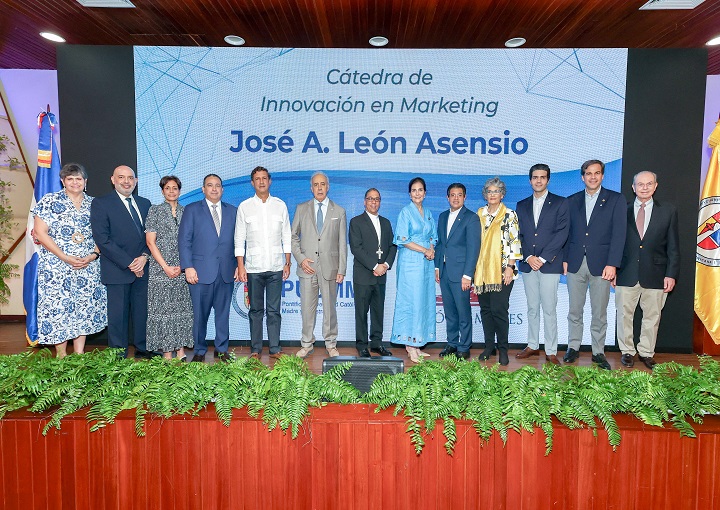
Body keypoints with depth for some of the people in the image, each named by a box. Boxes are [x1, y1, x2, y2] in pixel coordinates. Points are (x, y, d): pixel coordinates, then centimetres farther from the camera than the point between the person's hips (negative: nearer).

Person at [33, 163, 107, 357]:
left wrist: (93, 255, -9)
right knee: (58, 309, -1)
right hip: (56, 267, -2)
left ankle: (80, 356, 12)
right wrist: (65, 257, -14)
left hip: (88, 267, 3)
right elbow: (39, 232, -6)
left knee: (84, 309, 3)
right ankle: (61, 356, 12)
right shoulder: (50, 201, 1)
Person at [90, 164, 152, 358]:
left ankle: (143, 349, 22)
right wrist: (129, 263, -14)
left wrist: (144, 257, -8)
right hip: (118, 269, -4)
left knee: (143, 311, 9)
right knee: (118, 314, 3)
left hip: (143, 268, 4)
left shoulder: (145, 203, 14)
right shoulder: (100, 203, -2)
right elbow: (102, 240, -10)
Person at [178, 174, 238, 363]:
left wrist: (239, 264, 4)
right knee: (200, 314, 4)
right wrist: (188, 267, -10)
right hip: (201, 271, -2)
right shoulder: (192, 210, 5)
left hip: (226, 272, 2)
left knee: (223, 313, 9)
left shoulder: (232, 211, 13)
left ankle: (222, 349, 22)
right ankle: (199, 351, 19)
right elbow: (184, 240, -1)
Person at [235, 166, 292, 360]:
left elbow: (286, 237, 10)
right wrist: (240, 266, -4)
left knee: (274, 310, 4)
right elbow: (239, 240, 4)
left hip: (276, 266, 1)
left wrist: (287, 263, 5)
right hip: (254, 267, 0)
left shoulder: (280, 205, 8)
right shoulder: (245, 207, 5)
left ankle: (275, 348, 11)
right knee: (256, 310, 6)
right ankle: (255, 349, 15)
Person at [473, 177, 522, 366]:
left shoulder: (509, 215, 0)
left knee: (499, 310, -7)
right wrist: (473, 269, 11)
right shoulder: (479, 214, 13)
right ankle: (489, 346, 19)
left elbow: (514, 242, -4)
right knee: (485, 309, 8)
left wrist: (510, 267, -11)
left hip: (501, 271, -4)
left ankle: (503, 349, 7)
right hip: (482, 270, 4)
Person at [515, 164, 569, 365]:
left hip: (549, 264, -3)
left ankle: (551, 352, 6)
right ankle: (533, 346, 22)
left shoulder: (560, 203, 3)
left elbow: (561, 234, -6)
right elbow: (518, 235, 8)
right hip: (527, 264, 4)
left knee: (549, 309, -2)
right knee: (532, 308, 12)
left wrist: (542, 258, -13)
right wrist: (528, 257, -7)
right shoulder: (522, 205, 13)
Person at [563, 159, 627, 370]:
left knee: (599, 312, 5)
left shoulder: (616, 200, 3)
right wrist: (564, 258, 3)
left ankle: (598, 352, 17)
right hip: (575, 263, 2)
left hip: (601, 264, -2)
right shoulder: (572, 201, 11)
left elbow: (618, 234, -4)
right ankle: (573, 348, 20)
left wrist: (612, 264, -12)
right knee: (574, 311, 8)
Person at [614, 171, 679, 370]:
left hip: (655, 274, 1)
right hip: (626, 274, 0)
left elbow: (673, 246, 4)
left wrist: (671, 274, -2)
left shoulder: (668, 211, 5)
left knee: (652, 316, 9)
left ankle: (647, 352, 24)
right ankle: (627, 351, 21)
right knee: (624, 314, 6)